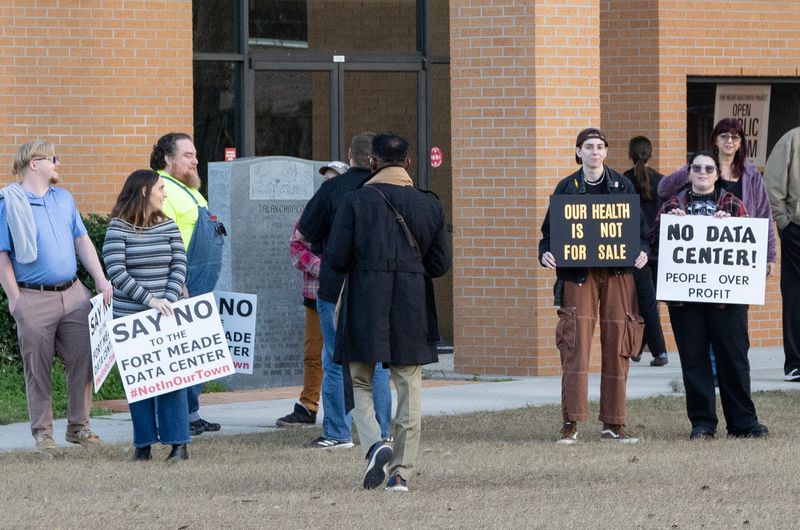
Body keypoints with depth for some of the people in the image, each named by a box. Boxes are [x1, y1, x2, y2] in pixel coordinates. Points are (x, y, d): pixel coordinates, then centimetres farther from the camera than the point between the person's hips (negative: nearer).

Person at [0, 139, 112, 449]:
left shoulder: (64, 199, 15)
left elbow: (82, 241, 17)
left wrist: (101, 281, 8)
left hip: (72, 293, 5)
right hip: (34, 298, -5)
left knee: (83, 360, 3)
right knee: (38, 368, 0)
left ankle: (79, 427, 13)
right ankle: (42, 431, 8)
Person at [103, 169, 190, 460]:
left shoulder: (167, 226, 7)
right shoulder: (118, 229, -5)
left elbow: (179, 265, 3)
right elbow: (116, 271, -13)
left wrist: (169, 300, -13)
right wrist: (150, 300, -19)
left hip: (167, 315, 2)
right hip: (130, 316, -2)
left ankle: (178, 442, 2)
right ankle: (143, 443, 11)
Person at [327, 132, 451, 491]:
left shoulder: (355, 201, -6)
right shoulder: (430, 205, 3)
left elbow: (336, 258, -8)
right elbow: (440, 265, 5)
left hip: (365, 307, -2)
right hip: (411, 312, 2)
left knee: (361, 384, 12)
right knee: (409, 389, 9)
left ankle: (374, 445, -13)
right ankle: (402, 471, 7)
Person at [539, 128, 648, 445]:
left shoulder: (623, 186, 9)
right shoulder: (567, 188, 6)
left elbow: (639, 228, 11)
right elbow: (550, 230, 8)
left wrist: (642, 252, -9)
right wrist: (546, 254, -12)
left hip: (618, 274, 2)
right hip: (578, 274, -1)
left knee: (616, 348, 1)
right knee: (575, 347, -9)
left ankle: (613, 424, 9)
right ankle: (571, 424, -8)